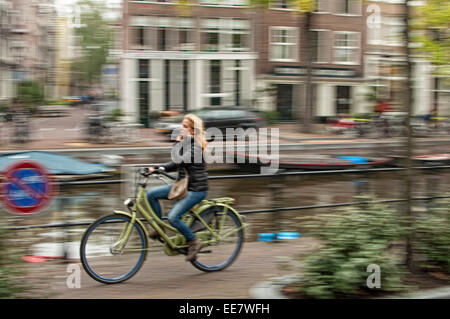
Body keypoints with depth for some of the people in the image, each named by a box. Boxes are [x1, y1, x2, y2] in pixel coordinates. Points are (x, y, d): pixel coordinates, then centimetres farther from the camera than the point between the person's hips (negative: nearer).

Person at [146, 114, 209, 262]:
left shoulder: (195, 146, -17)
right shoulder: (185, 143, 11)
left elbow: (179, 161, -27)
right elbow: (175, 164, 14)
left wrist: (178, 143, -15)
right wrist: (157, 168, 3)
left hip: (196, 189, -9)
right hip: (182, 185, 9)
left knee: (173, 217, -21)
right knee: (151, 194, -2)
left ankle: (194, 242, -2)